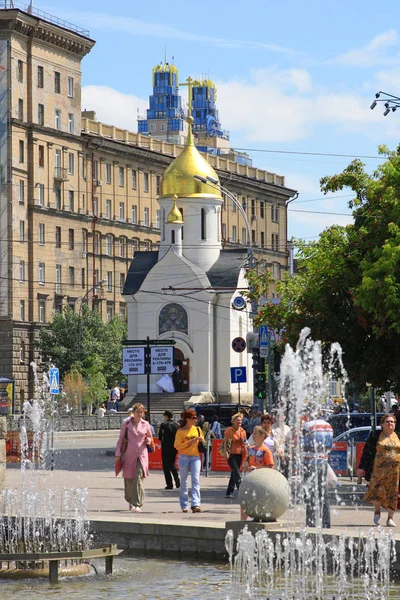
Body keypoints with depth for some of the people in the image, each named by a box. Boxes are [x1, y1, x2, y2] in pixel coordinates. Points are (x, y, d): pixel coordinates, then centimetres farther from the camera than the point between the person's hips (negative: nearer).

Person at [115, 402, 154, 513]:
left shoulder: (145, 425, 6)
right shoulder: (127, 424, 1)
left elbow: (150, 438, 21)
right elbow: (121, 439, 5)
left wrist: (148, 440, -2)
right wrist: (118, 454, -2)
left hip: (142, 454, 0)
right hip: (129, 454, 0)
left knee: (139, 478, -14)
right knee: (129, 479, 6)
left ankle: (137, 504, -17)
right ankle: (130, 501, 30)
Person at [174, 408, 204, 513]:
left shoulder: (197, 429, 11)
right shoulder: (181, 431, -1)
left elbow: (202, 443, 21)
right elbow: (177, 445, -9)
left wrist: (201, 440, -3)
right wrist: (189, 442, -17)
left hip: (195, 457, 2)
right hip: (184, 457, -2)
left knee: (196, 480, -11)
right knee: (184, 481, 4)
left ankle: (196, 504, -20)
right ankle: (184, 505, 11)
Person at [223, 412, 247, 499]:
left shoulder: (242, 431, 12)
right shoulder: (229, 430, -3)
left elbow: (244, 443, 20)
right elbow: (225, 442, -7)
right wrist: (226, 452, -17)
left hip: (239, 454, 6)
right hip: (231, 454, -6)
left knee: (234, 473, 8)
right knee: (236, 473, -15)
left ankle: (229, 493, 14)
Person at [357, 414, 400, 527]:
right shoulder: (375, 436, 4)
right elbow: (366, 452, 4)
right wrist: (362, 467, 0)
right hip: (379, 469, -2)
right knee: (377, 490, -10)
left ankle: (390, 518, 9)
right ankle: (377, 511, 16)